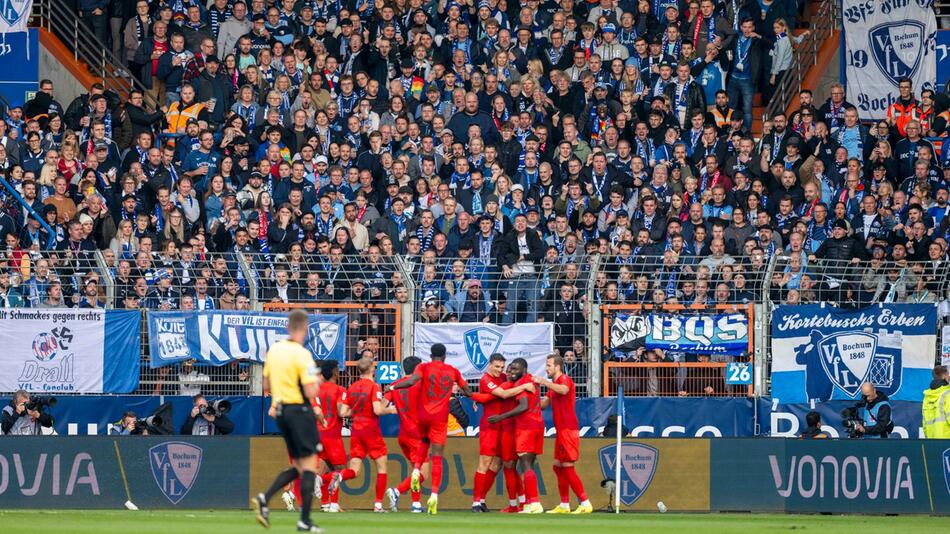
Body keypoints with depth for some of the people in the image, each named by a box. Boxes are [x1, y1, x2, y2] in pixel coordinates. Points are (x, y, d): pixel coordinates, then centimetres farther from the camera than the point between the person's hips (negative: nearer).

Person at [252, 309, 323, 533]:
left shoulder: (274, 350, 6)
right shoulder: (302, 354, -16)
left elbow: (267, 385, 14)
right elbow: (310, 392, -19)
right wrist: (317, 382, 1)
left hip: (281, 412, 7)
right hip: (300, 411, -7)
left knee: (297, 466, 15)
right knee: (309, 466, -1)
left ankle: (264, 499, -2)